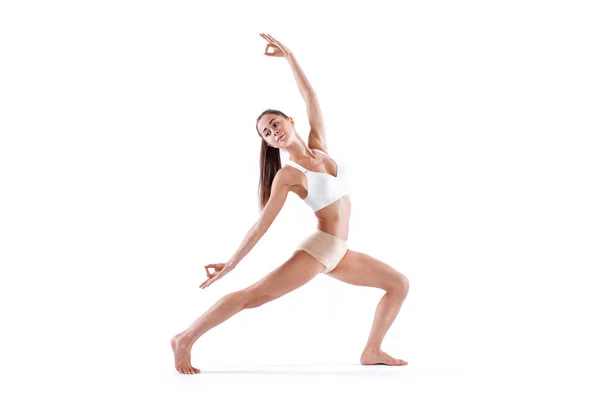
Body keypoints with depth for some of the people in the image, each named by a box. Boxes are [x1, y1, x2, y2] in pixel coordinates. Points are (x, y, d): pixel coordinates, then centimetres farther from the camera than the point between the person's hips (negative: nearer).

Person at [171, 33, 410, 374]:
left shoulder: (319, 147, 9)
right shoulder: (288, 175, -7)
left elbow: (310, 97, 9)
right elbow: (262, 225, -7)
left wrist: (289, 55, 4)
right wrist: (230, 264, -10)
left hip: (341, 254, 7)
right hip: (319, 247, -7)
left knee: (400, 284, 10)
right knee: (253, 296, -18)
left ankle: (372, 351, 11)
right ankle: (186, 339, -17)